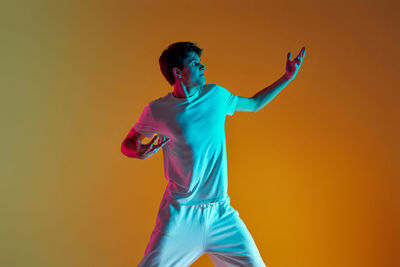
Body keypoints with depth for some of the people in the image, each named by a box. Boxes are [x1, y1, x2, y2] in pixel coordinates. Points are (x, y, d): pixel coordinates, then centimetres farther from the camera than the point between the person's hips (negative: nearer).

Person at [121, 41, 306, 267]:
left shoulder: (216, 95, 7)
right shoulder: (158, 110, -5)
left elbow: (254, 104, 24)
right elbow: (128, 143, 7)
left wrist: (287, 78, 23)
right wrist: (139, 152, -17)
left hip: (221, 213, 4)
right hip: (181, 214, -4)